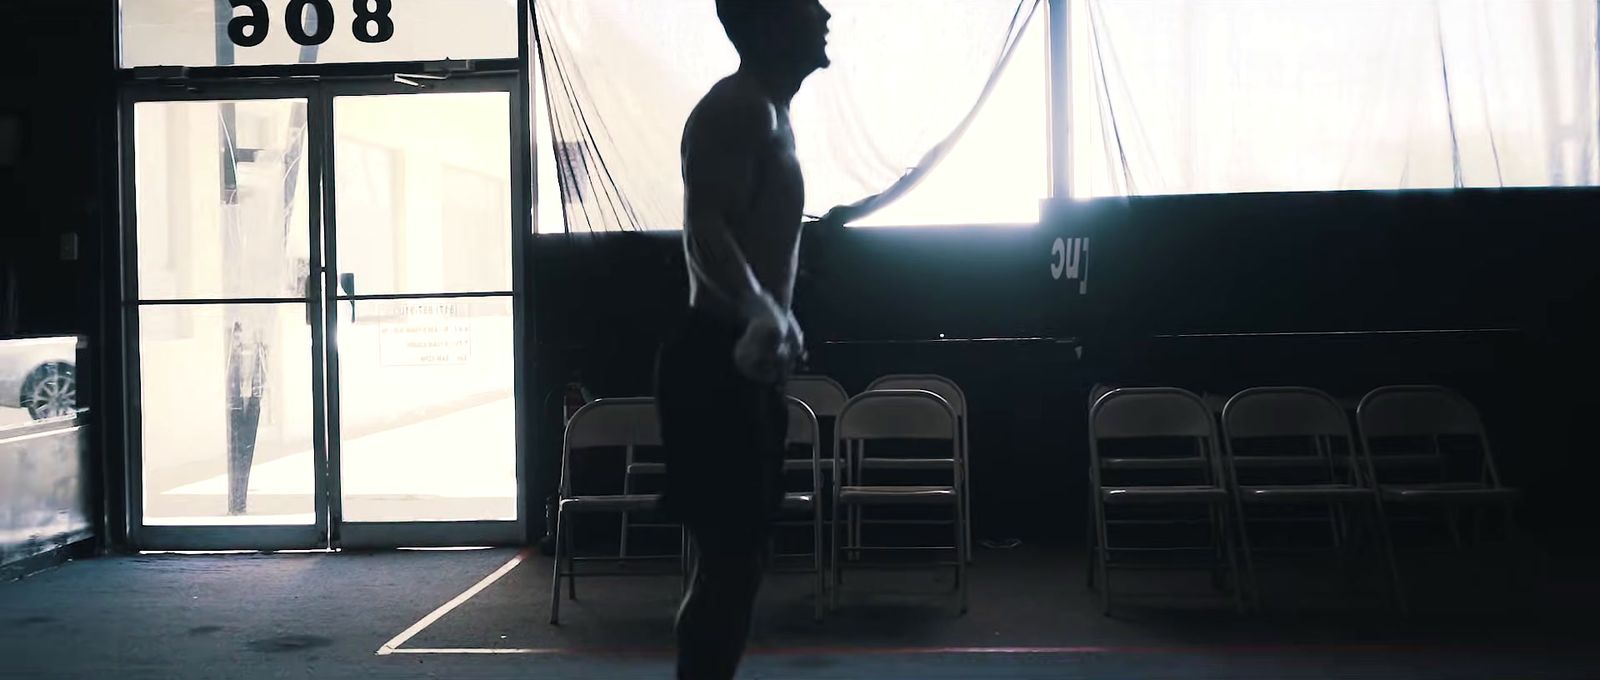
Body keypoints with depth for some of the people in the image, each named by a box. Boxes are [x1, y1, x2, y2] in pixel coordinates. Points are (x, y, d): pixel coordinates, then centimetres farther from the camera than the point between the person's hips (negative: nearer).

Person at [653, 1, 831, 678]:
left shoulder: (768, 111, 20)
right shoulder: (737, 106, -12)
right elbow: (706, 229, -26)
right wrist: (761, 312, -41)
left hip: (745, 362, 10)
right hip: (720, 362, -10)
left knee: (737, 558, 13)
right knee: (728, 560, -8)